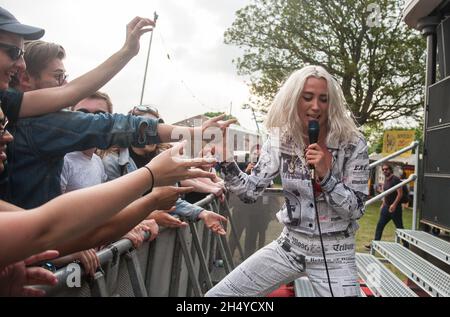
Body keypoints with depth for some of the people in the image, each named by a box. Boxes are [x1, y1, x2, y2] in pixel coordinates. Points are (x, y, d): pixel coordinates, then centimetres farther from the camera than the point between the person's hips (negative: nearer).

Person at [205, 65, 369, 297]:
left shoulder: (352, 144, -12)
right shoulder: (280, 141, -4)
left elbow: (357, 209, -11)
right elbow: (250, 191, -7)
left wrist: (325, 175, -25)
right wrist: (225, 159, -23)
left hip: (334, 255, -2)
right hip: (289, 246, 3)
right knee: (216, 295, 3)